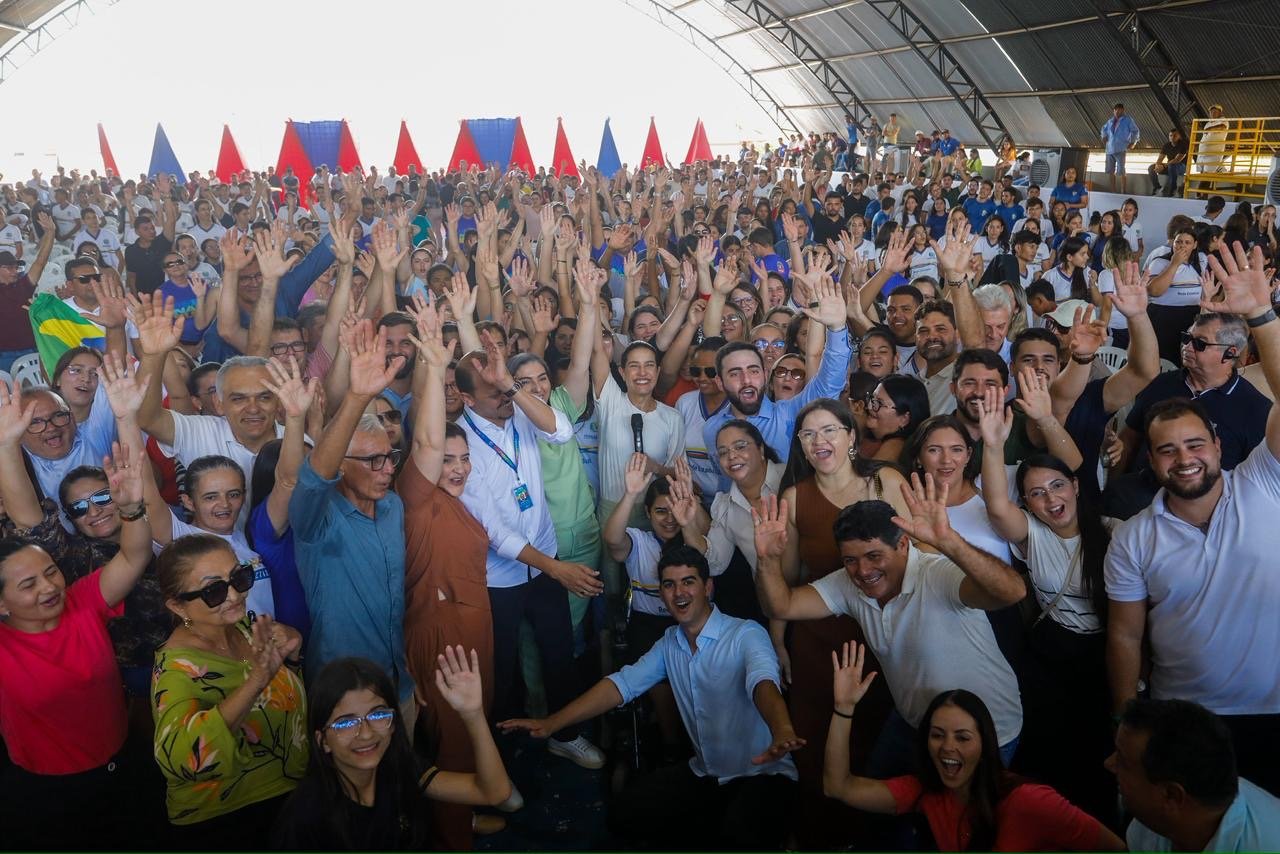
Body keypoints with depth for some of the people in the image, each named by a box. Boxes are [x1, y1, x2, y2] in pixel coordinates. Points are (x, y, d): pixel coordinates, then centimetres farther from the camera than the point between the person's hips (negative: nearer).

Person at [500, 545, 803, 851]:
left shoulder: (746, 634, -17)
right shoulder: (670, 643, 6)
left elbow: (763, 682, -37)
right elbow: (623, 684, 0)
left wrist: (782, 734, -60)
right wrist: (552, 723, -10)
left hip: (762, 773, -7)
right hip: (704, 773, 7)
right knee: (624, 813, -6)